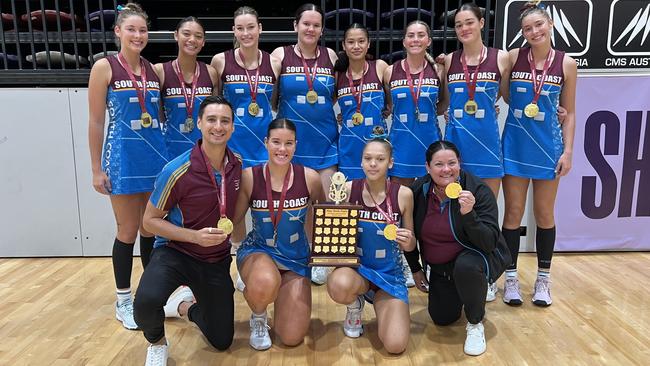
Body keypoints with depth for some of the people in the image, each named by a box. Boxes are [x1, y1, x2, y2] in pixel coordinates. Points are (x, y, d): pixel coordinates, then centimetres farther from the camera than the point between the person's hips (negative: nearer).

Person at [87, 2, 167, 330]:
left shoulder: (153, 70, 8)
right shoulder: (104, 67, -5)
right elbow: (95, 122, -6)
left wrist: (166, 154, 10)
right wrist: (97, 168, -8)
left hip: (156, 156, 4)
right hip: (123, 158, -4)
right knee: (128, 231, 4)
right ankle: (123, 300, 21)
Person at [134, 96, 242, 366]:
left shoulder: (237, 164, -6)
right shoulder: (177, 171, -21)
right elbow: (150, 220, -13)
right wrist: (194, 236, -25)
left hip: (217, 260, 4)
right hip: (175, 252, -4)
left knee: (222, 341, 10)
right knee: (146, 302, -36)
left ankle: (185, 307, 40)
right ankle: (157, 343, 0)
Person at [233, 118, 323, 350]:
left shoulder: (309, 178, -12)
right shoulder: (249, 177, -15)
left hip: (296, 258, 2)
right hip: (257, 251, -2)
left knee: (292, 338, -1)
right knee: (264, 284, -40)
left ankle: (278, 295, 33)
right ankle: (258, 318, 0)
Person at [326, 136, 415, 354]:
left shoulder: (403, 194, -7)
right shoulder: (348, 189, -8)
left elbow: (410, 244, 3)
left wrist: (408, 242, -20)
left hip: (390, 274, 1)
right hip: (355, 267, 0)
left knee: (395, 345, -16)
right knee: (340, 286, -39)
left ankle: (380, 305, 20)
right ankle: (355, 304, 3)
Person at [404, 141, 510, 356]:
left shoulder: (478, 191, -22)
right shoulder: (417, 192, -12)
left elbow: (490, 243, -29)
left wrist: (468, 214, -44)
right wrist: (415, 269, 7)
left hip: (476, 257, -4)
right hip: (440, 267, 4)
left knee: (466, 266, -38)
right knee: (441, 319, 5)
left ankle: (475, 324, -10)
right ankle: (459, 295, 40)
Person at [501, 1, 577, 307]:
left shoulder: (566, 63, 1)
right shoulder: (513, 57, -1)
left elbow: (568, 112, 4)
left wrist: (568, 150, -2)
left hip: (548, 145, 1)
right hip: (515, 144, 0)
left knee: (544, 213, 9)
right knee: (513, 212, 3)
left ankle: (543, 279, 23)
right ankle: (511, 278, 16)